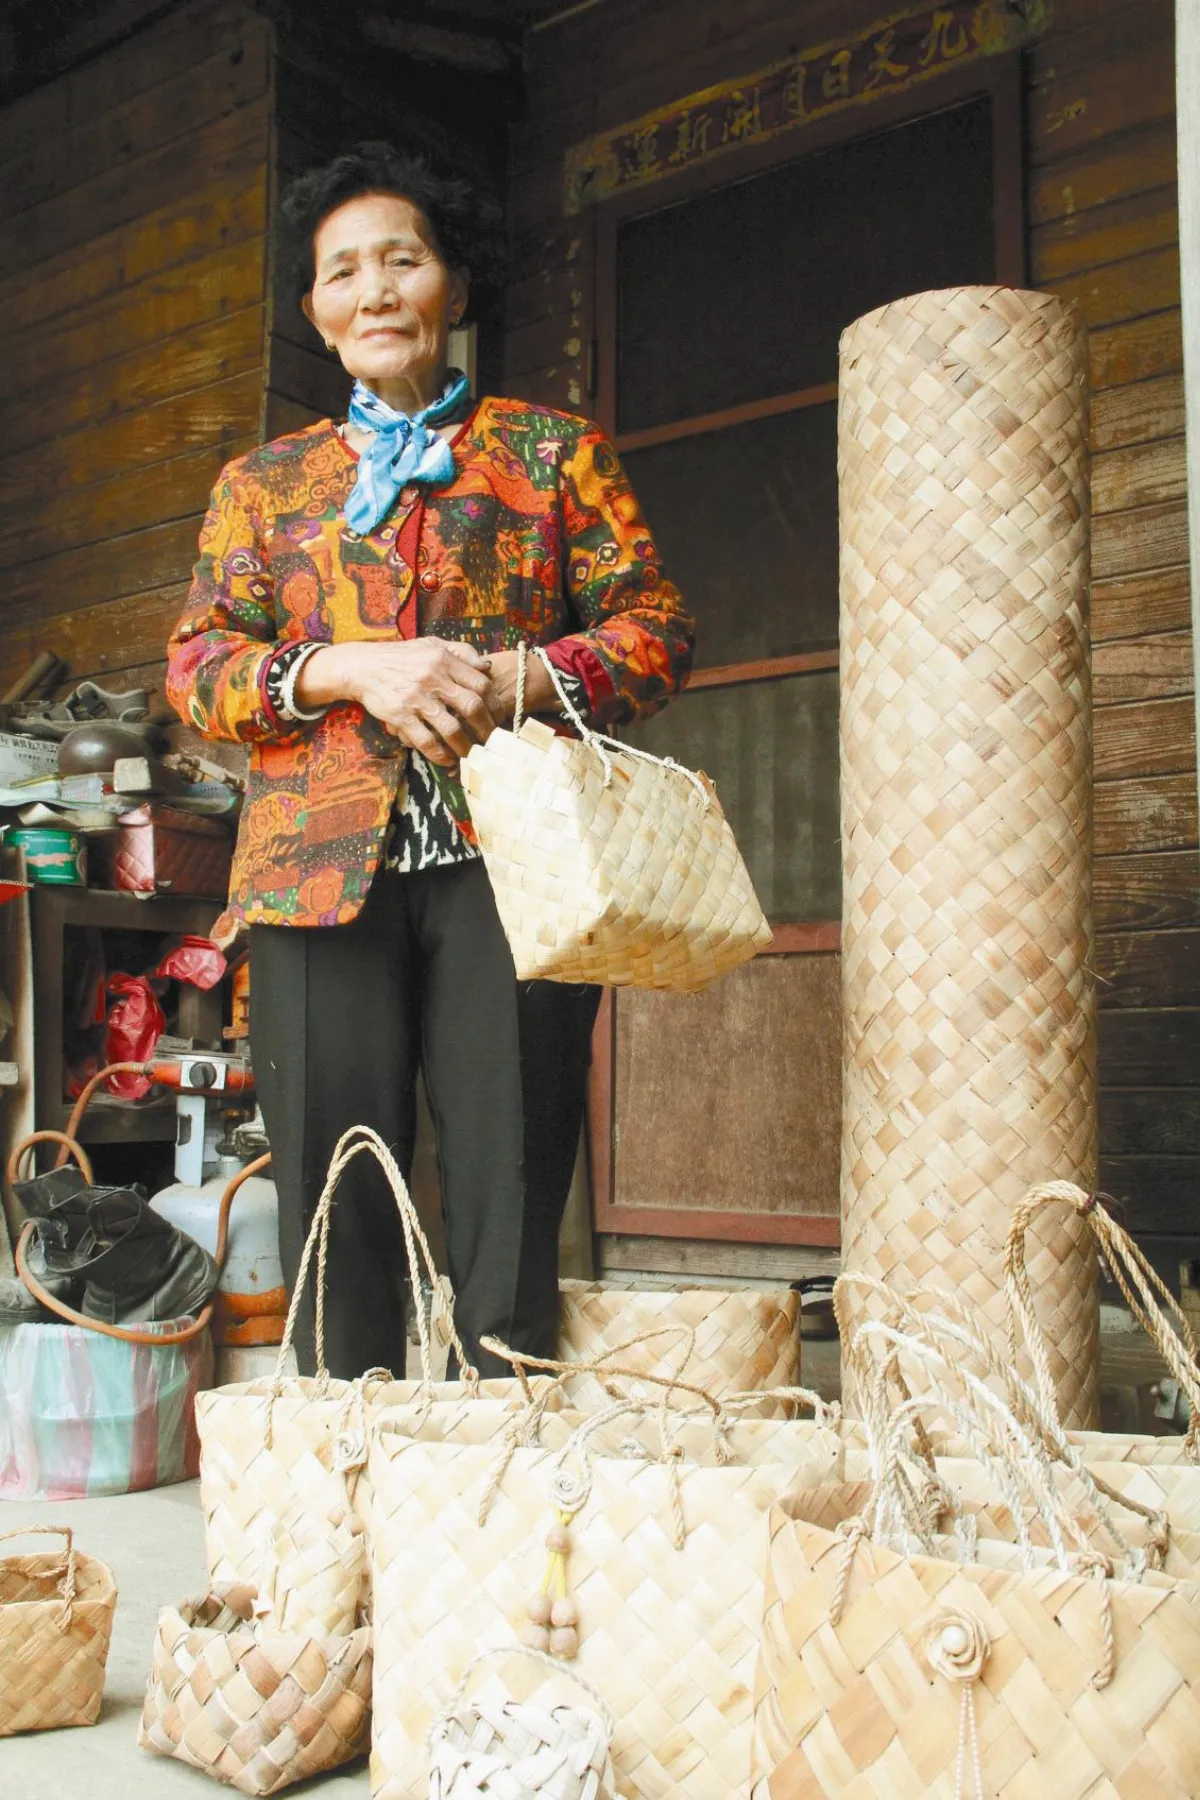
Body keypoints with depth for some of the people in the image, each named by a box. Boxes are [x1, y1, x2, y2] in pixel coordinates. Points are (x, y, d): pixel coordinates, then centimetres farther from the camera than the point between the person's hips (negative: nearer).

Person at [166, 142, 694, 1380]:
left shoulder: (553, 450, 17)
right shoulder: (261, 483, 22)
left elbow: (656, 628, 9)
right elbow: (195, 665, 10)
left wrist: (515, 679, -11)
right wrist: (353, 671, -9)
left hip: (508, 859, -1)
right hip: (322, 863, 2)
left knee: (510, 1197, -6)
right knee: (335, 1204, -1)